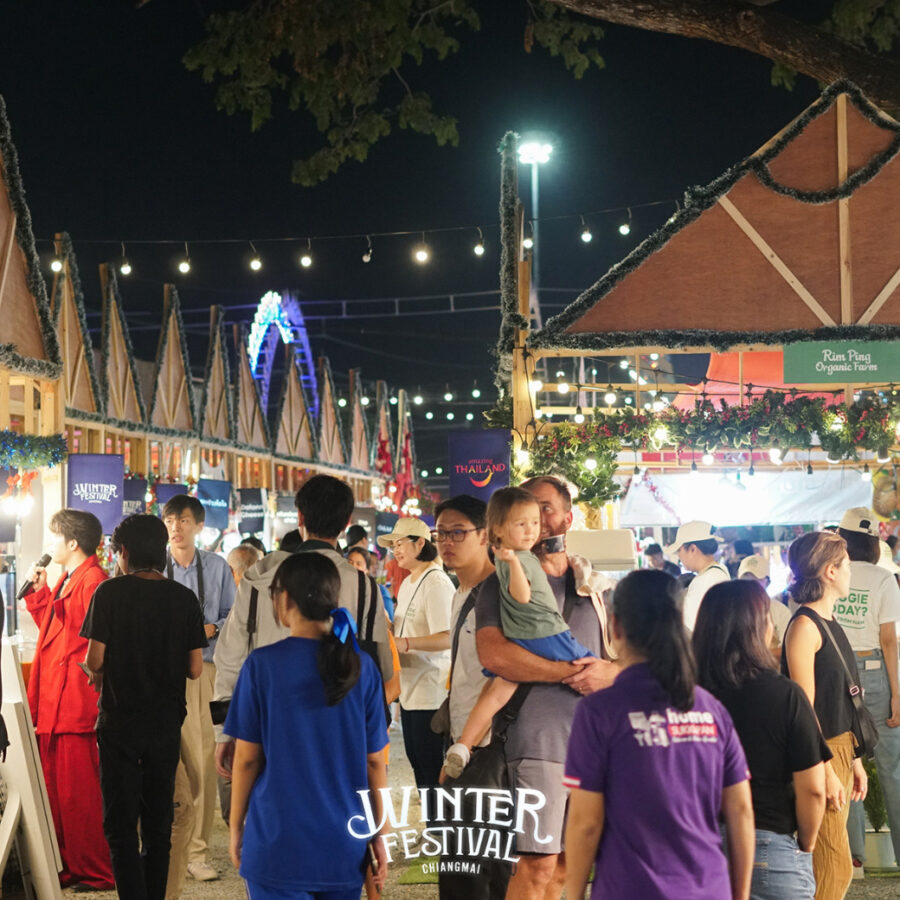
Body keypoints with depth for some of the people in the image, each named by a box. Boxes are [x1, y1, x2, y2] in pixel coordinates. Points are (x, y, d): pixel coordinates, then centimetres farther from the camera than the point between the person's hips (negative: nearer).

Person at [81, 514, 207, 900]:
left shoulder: (110, 592, -8)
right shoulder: (184, 598, 0)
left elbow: (95, 660, -12)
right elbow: (194, 668, 0)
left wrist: (103, 673, 10)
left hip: (120, 720, -3)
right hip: (166, 721, 3)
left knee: (120, 825, 1)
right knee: (159, 822, 14)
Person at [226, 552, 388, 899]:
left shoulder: (263, 665, -9)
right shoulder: (362, 667, -2)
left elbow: (247, 758, -5)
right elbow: (375, 761, 2)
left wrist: (236, 826, 7)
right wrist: (380, 834, 10)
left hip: (279, 843, -3)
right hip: (345, 845, 3)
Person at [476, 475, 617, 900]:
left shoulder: (593, 585, 19)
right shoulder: (503, 583, 3)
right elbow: (493, 653, -15)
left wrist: (611, 673, -4)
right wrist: (569, 672, -12)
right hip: (539, 738, -5)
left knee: (564, 862, 8)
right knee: (537, 862, -10)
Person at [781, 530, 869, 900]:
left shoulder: (831, 623, 14)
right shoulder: (805, 626, -14)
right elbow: (804, 709, -17)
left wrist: (854, 759, 17)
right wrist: (826, 772, -19)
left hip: (841, 748, 9)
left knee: (832, 863, 10)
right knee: (834, 868, -7)